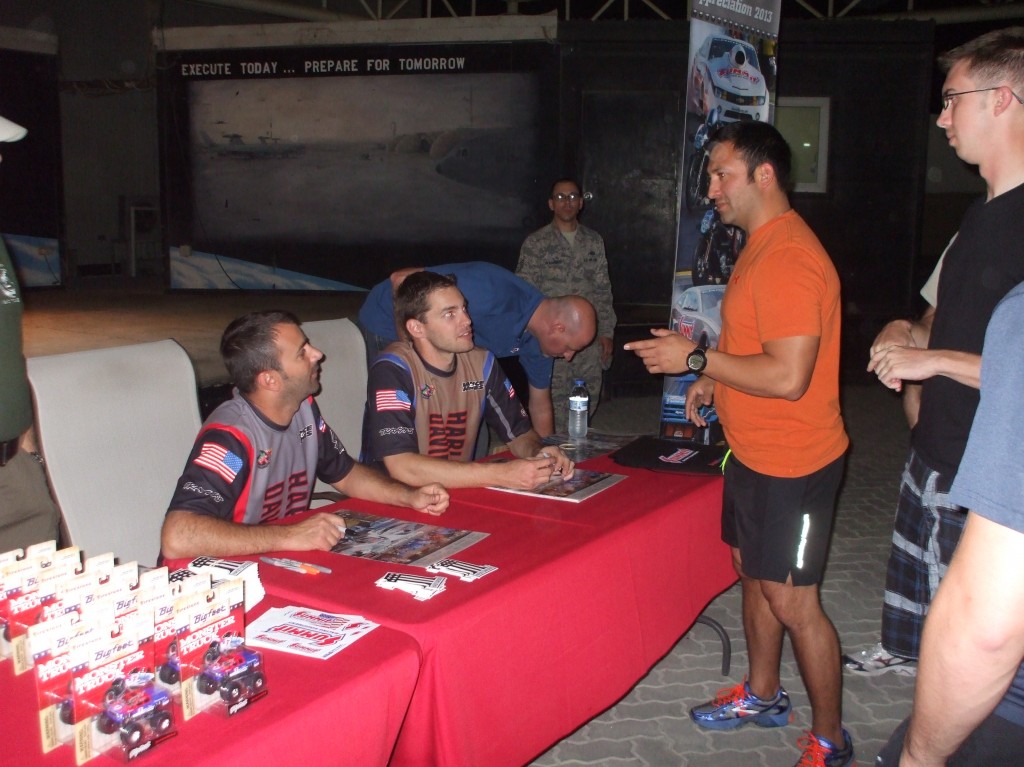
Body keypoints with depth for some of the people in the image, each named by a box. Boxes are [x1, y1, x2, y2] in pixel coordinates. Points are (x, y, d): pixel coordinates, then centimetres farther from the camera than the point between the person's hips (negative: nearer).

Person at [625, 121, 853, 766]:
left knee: (792, 601, 0)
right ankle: (763, 695, 40)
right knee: (754, 575, 21)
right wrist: (716, 379, 8)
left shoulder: (789, 259, -24)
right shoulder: (762, 245, 11)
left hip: (792, 463, -10)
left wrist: (698, 358, -21)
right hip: (754, 453, 11)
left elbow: (788, 376, -29)